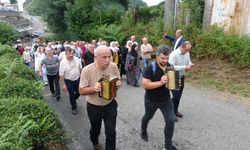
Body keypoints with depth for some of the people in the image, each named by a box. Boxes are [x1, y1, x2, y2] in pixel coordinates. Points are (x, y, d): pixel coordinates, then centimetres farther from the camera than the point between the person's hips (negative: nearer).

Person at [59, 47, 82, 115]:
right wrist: (63, 85, -13)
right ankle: (74, 107, 31)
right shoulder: (63, 62, -18)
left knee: (79, 92, 16)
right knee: (71, 95, 9)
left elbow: (80, 69, 6)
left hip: (77, 79, 4)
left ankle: (73, 100, 48)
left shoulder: (77, 59, -8)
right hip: (69, 81, -3)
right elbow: (61, 75, -14)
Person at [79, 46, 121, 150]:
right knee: (95, 129, 26)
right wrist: (93, 88, -34)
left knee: (111, 132, 7)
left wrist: (118, 85, -25)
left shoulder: (114, 66, -15)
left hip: (110, 105, 1)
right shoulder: (86, 70, -22)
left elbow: (118, 82, 0)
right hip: (93, 107, 0)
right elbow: (81, 91, -14)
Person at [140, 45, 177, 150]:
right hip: (151, 100, -3)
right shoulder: (150, 67, -24)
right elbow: (145, 84, -28)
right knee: (148, 117, 22)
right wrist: (160, 82, -36)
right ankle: (143, 131, 55)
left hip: (166, 100, 3)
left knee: (171, 120, -2)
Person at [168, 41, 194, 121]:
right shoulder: (174, 54, -22)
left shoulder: (187, 53, -1)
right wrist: (184, 67, -30)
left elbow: (189, 62, 11)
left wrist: (190, 65, -14)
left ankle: (176, 110, 33)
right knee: (176, 96, -7)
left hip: (182, 77, 7)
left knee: (179, 95, 15)